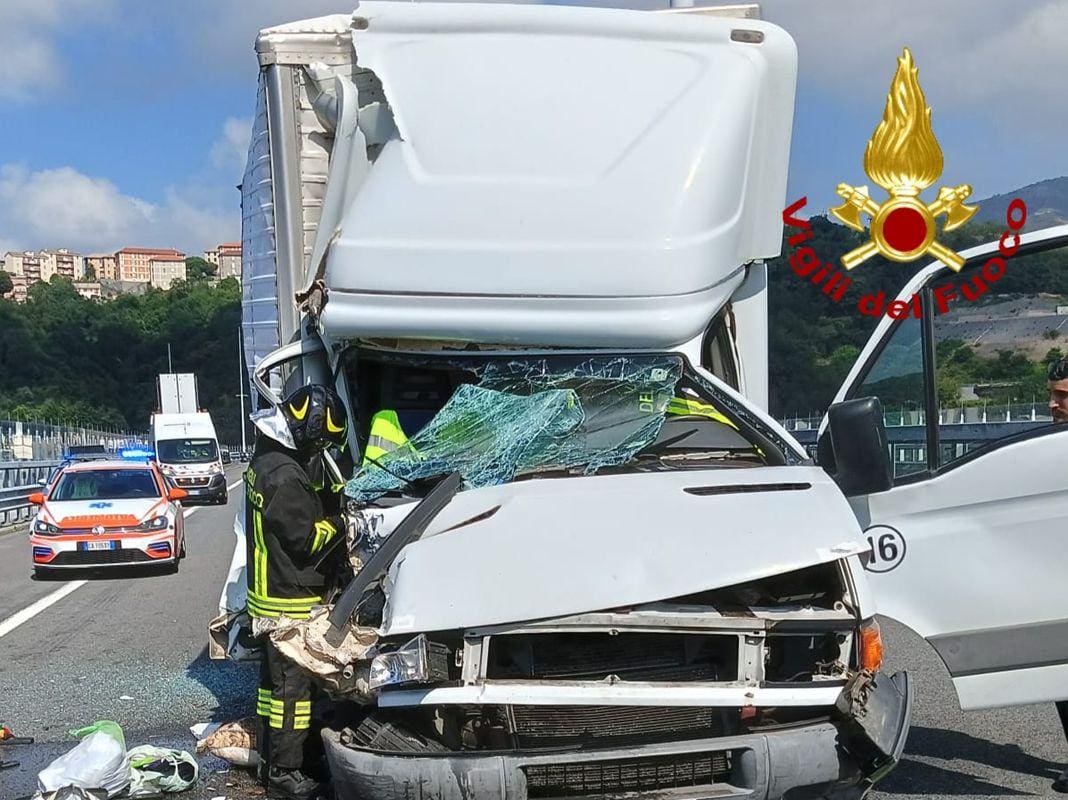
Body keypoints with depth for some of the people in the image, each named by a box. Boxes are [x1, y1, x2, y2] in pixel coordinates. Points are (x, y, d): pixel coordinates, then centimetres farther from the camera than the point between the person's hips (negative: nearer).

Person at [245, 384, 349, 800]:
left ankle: (270, 754, 30)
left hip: (267, 594, 10)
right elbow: (306, 537, -20)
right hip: (289, 600, -10)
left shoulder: (264, 460, 8)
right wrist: (335, 522, -4)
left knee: (274, 676, 19)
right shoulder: (285, 476, -26)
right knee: (292, 684, -2)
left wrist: (326, 501, 2)